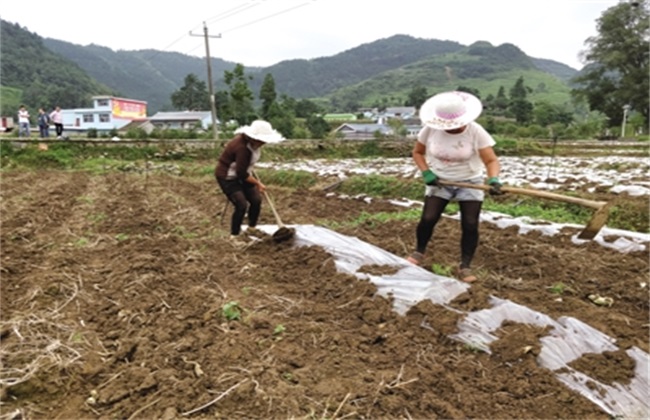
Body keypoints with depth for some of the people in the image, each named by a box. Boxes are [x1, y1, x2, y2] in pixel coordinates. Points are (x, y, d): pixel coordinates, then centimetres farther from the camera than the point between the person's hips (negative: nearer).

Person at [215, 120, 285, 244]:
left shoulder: (251, 142, -7)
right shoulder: (242, 147, -34)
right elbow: (242, 174, -28)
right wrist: (258, 183, -16)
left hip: (240, 174, 9)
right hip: (227, 176, -9)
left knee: (256, 200, 3)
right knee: (242, 205, -18)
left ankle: (252, 228, 23)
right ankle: (234, 236, -2)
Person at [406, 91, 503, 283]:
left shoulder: (476, 131, -19)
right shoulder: (430, 129, -13)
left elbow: (491, 160, -21)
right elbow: (417, 152, 2)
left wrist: (493, 179, -42)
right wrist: (426, 172, -14)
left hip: (469, 183, -1)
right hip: (439, 182, 1)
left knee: (470, 224, -6)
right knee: (428, 219, -9)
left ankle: (465, 266, 8)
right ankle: (419, 252, 18)